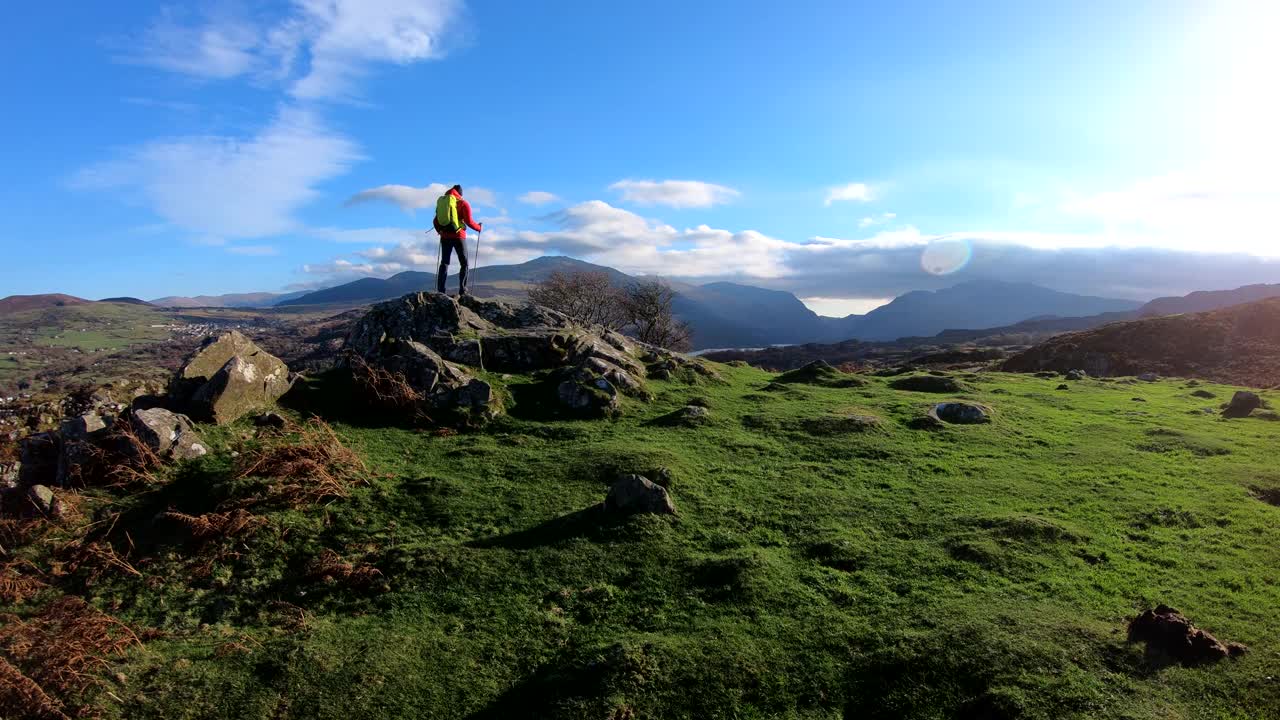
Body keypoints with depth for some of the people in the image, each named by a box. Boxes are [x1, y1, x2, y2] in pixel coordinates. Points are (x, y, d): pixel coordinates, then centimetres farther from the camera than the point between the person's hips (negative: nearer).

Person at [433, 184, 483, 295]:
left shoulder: (442, 202, 10)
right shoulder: (463, 203, -4)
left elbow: (435, 221, 12)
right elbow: (469, 222, -11)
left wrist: (439, 230, 32)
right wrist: (479, 227, 7)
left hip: (445, 237, 4)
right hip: (459, 236, -4)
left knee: (444, 263, 10)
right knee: (464, 264, 5)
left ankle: (440, 290, 2)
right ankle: (462, 290, -7)